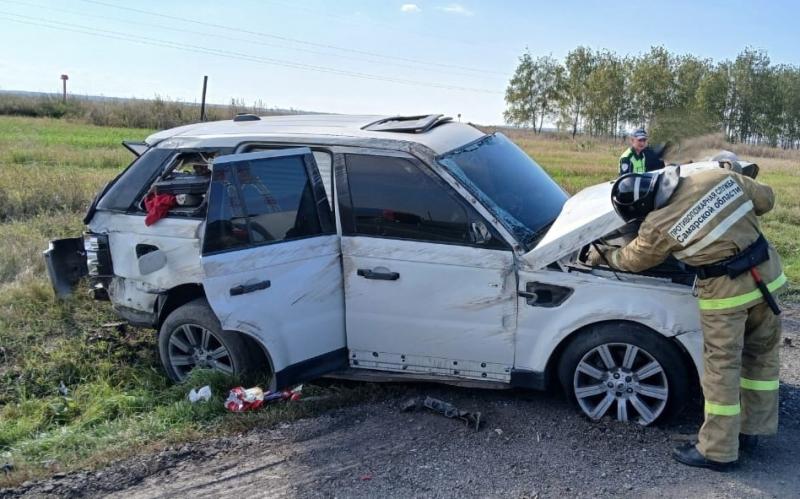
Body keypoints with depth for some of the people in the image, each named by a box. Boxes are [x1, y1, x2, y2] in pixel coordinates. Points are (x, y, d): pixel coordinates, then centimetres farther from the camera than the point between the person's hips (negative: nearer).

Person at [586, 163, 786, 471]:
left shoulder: (658, 226, -14)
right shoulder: (721, 177, -3)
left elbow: (634, 260, 5)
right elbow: (765, 199, 10)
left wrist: (603, 256, 22)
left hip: (726, 290, -7)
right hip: (767, 272, 7)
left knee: (721, 368, 3)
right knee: (762, 356, 17)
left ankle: (717, 451, 12)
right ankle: (751, 430, 33)